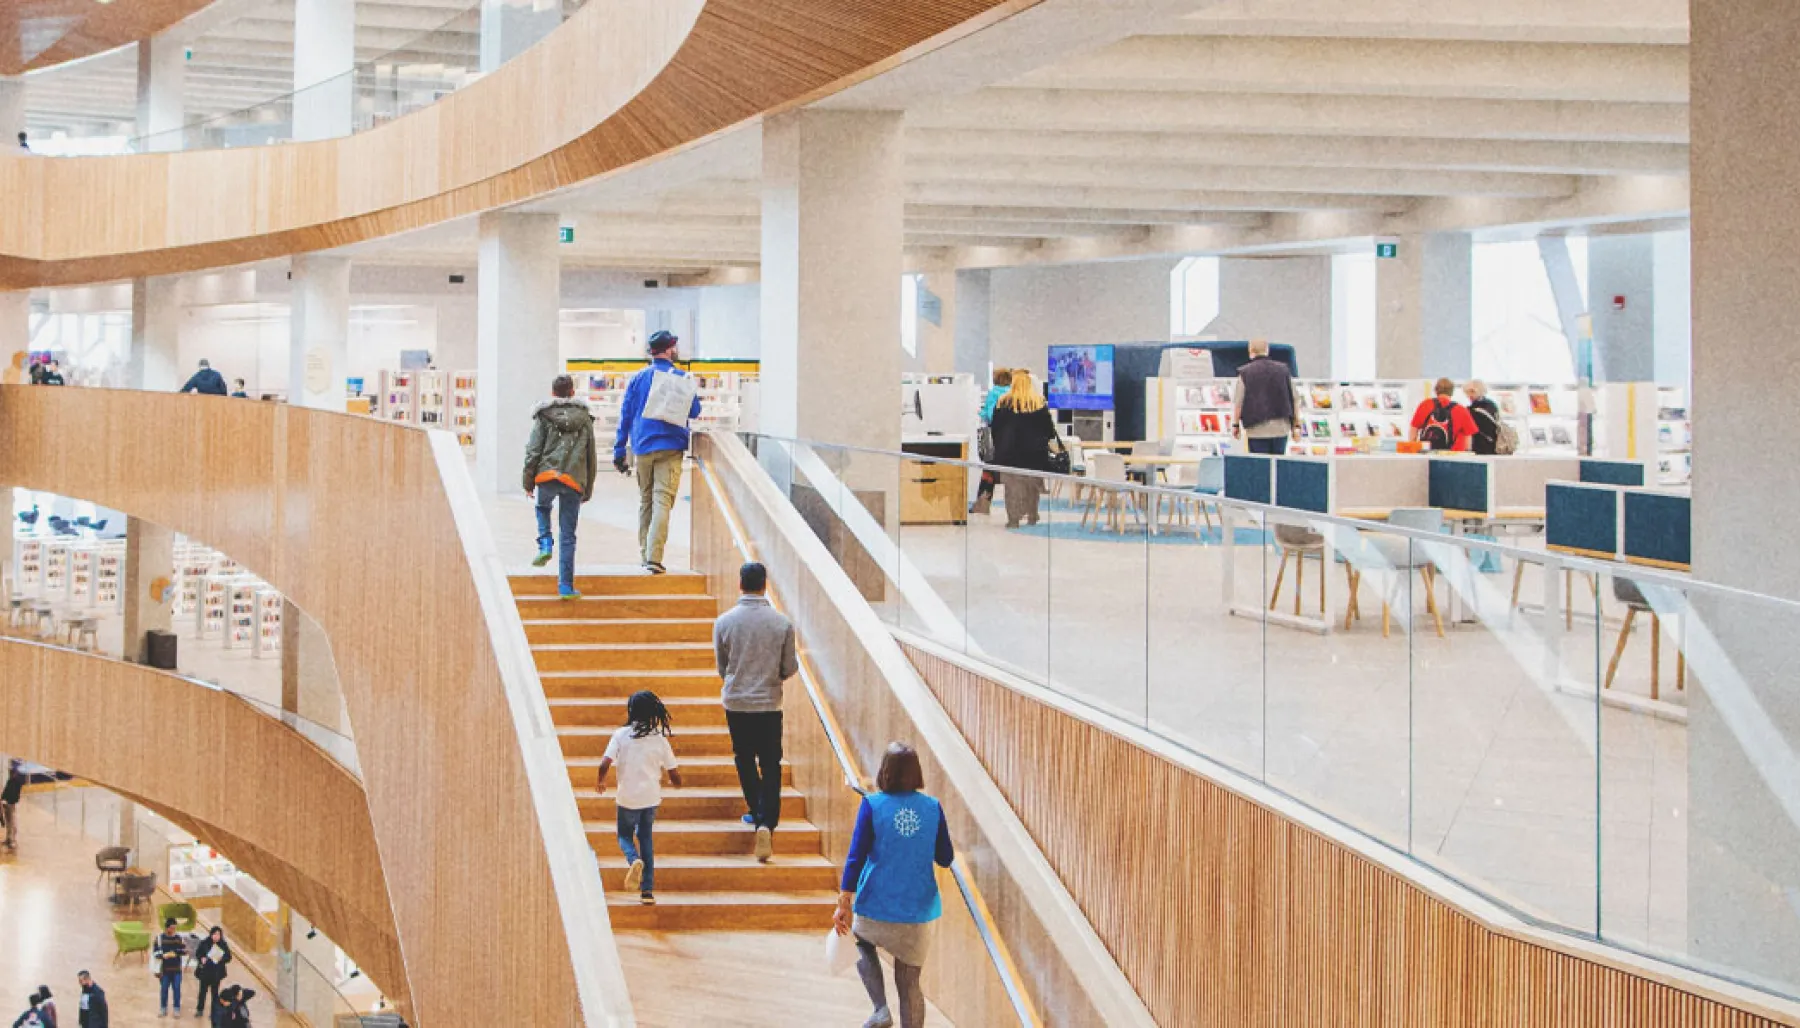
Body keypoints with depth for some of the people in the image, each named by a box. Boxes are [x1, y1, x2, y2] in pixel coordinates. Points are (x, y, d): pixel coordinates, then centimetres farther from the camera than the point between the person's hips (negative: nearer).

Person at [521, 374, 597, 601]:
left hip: (547, 475, -1)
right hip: (574, 480, 1)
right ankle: (566, 586, 3)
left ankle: (545, 544, 5)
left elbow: (533, 451, 1)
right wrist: (588, 489, 20)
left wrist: (528, 481, 8)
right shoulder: (584, 418, 14)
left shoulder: (544, 417, 7)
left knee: (543, 508, 31)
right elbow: (590, 455, 15)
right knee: (568, 536, 4)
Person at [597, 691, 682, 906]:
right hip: (651, 797, 2)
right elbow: (675, 775, 2)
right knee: (645, 838, 19)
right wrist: (677, 783, 26)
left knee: (625, 835, 18)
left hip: (628, 797, -2)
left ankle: (634, 859, -17)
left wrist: (601, 781, 6)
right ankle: (647, 890, 12)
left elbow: (605, 764, -16)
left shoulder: (621, 735, -7)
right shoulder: (659, 738, -1)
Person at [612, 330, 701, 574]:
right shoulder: (682, 378, -2)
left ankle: (645, 553, 19)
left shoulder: (638, 378, 7)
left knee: (645, 500, 16)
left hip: (642, 447, 3)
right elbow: (694, 412, 3)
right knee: (663, 500, -8)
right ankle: (654, 557, -20)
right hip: (670, 447, -3)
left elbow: (625, 414, 6)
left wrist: (619, 451, 9)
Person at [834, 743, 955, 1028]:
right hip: (919, 910, 1)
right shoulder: (933, 807, -1)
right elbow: (945, 858, 6)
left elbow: (856, 857, -10)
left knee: (862, 941, 29)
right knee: (910, 984, 10)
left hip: (877, 908, -1)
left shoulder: (872, 805, -8)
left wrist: (844, 903, -7)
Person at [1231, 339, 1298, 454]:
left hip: (1257, 431, -3)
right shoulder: (1283, 370, 6)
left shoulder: (1245, 373, -5)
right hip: (1281, 429, 3)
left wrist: (1235, 425, 7)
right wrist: (1296, 425, 13)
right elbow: (1294, 400, 6)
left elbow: (1237, 403, -5)